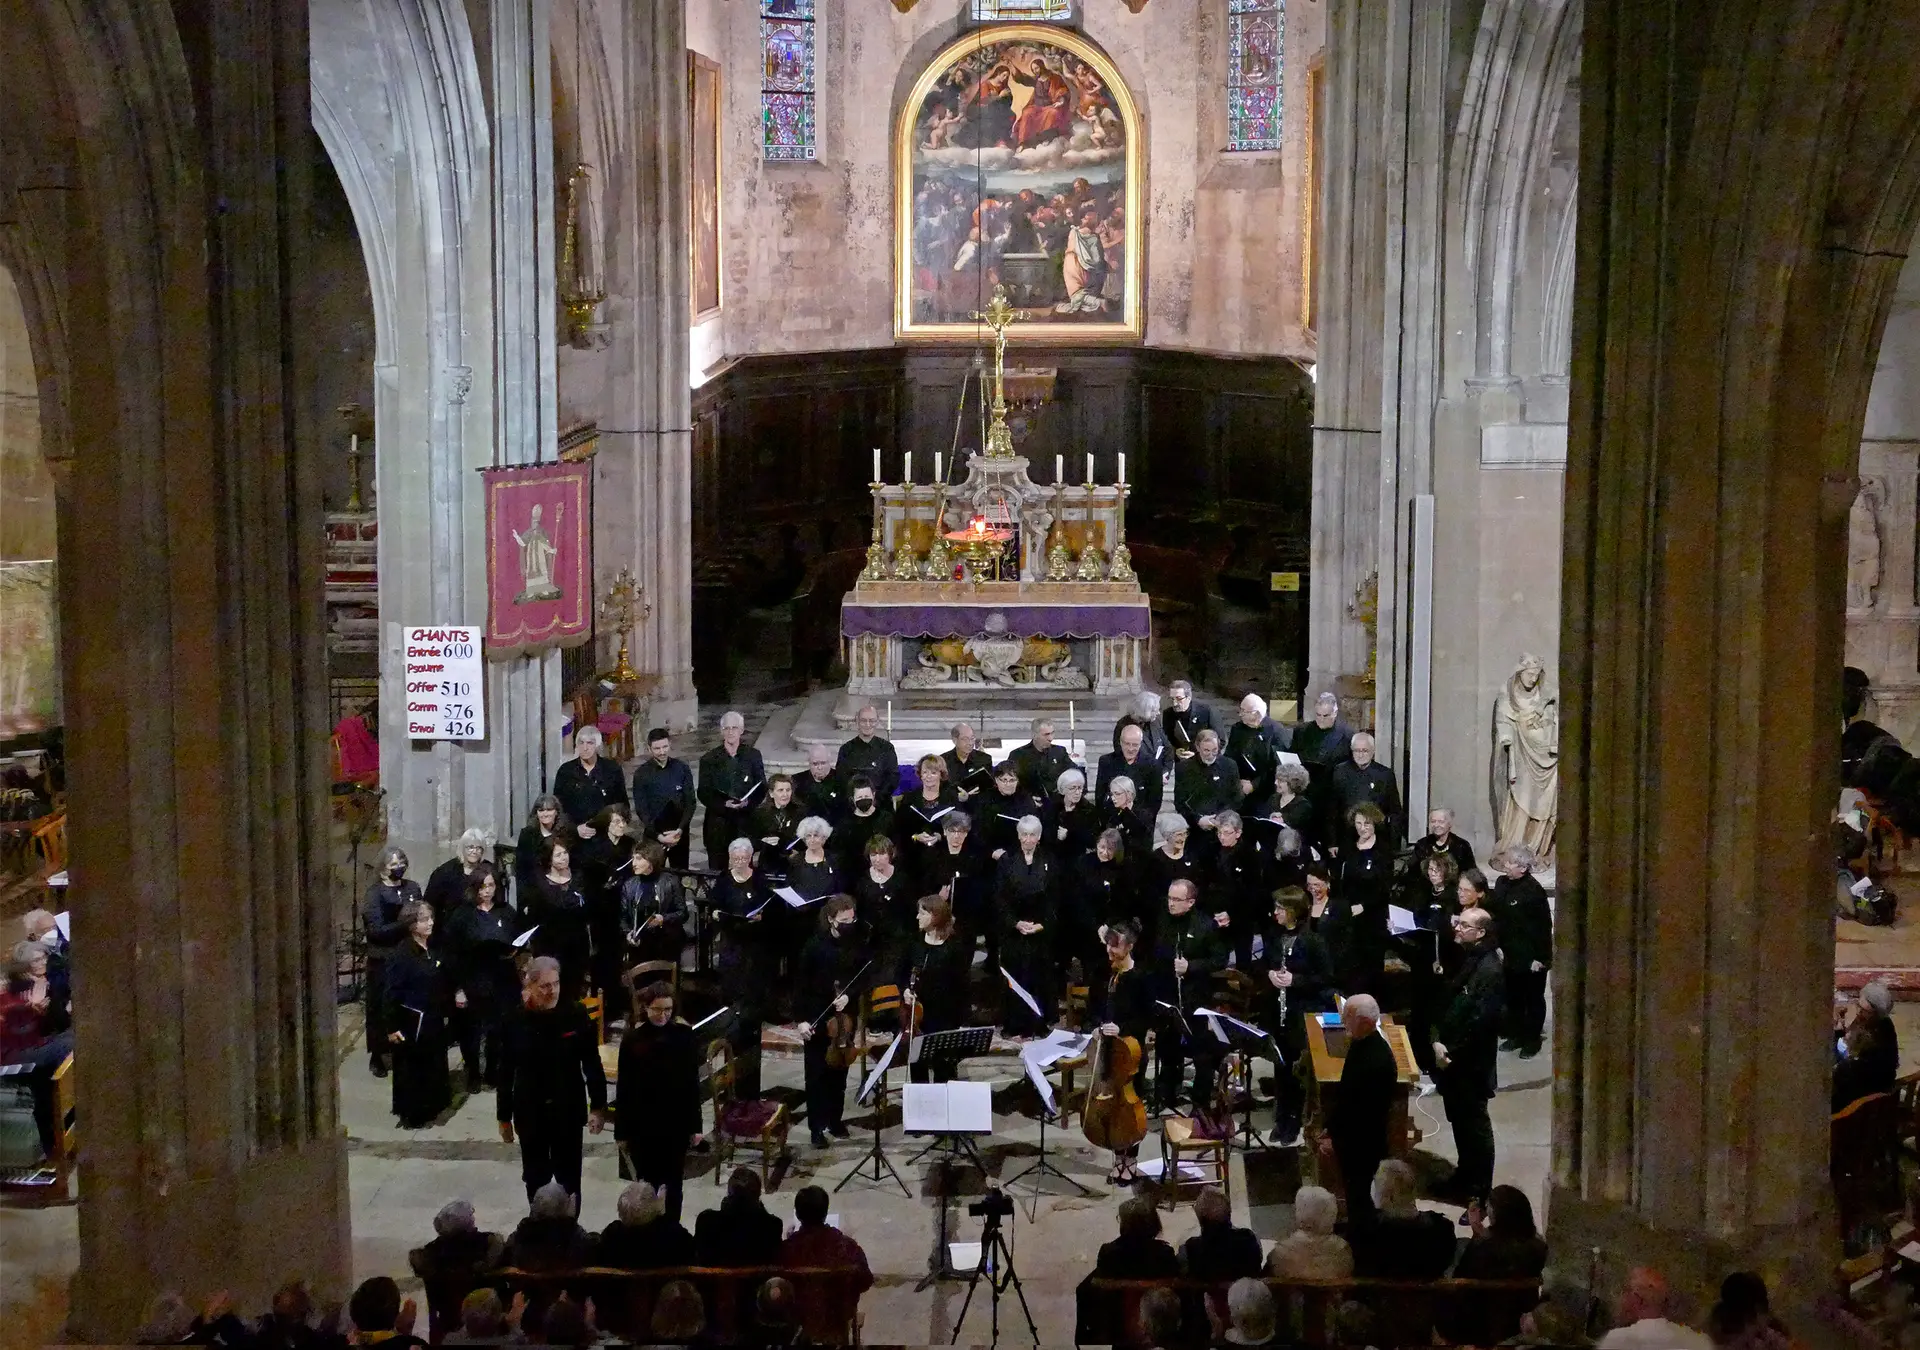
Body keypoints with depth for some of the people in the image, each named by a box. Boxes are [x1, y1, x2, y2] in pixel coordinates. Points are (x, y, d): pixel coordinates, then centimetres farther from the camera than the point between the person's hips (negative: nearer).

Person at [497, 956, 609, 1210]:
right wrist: (503, 1117, 2)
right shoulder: (517, 1020, -9)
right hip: (530, 1113, 1)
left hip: (568, 1111, -1)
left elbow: (592, 1065, -4)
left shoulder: (576, 1015, -10)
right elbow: (506, 1072, -2)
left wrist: (598, 1106, -5)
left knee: (569, 1178, 7)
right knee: (535, 1178, 13)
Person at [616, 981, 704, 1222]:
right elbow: (624, 1089, -2)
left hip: (676, 1123, 1)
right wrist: (621, 1131, -1)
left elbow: (692, 1083, 0)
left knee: (673, 1184, 10)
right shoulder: (632, 1040, -7)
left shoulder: (684, 1036, -5)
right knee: (647, 1184, 7)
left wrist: (695, 1125, 0)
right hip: (643, 1125, -1)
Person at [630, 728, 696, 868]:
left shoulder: (682, 768, -1)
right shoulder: (641, 774, -5)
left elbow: (690, 802, -1)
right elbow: (641, 809, -6)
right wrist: (657, 835, -15)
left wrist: (680, 829, -13)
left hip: (680, 833, 1)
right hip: (654, 833, -1)